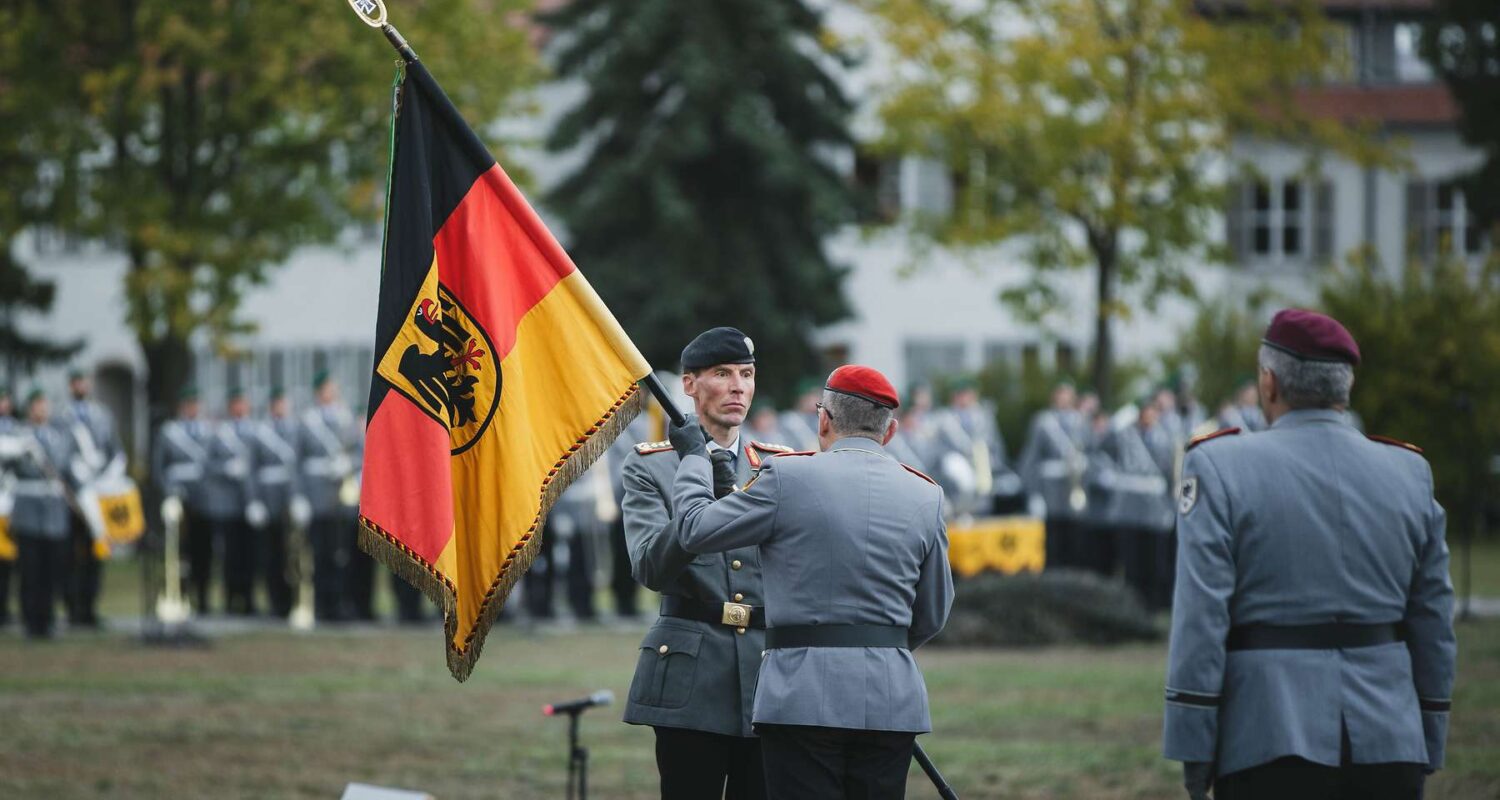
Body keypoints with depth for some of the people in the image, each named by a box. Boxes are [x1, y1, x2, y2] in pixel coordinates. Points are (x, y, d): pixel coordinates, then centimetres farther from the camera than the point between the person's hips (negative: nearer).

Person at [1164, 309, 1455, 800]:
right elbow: (1435, 625, 9)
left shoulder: (1219, 469, -4)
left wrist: (1192, 750, -6)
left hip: (1269, 739, -3)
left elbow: (1200, 617, -9)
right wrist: (1426, 751, 15)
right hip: (1389, 740, 3)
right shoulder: (1409, 473, 7)